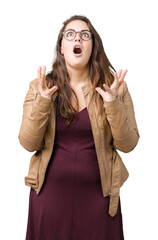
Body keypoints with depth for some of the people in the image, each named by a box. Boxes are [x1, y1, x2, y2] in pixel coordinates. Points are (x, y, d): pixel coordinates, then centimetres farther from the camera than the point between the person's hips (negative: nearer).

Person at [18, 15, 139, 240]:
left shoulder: (114, 87, -2)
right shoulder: (40, 87, -2)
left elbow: (127, 144, -5)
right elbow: (29, 144, -5)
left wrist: (113, 104, -18)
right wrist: (42, 102, -18)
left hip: (97, 192, 0)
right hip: (50, 190, 0)